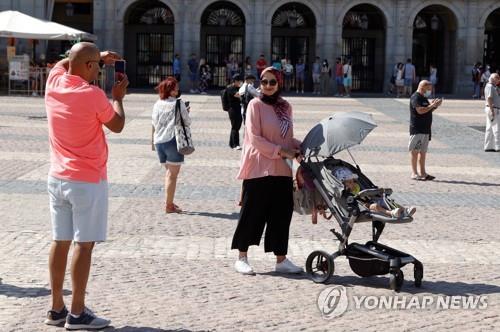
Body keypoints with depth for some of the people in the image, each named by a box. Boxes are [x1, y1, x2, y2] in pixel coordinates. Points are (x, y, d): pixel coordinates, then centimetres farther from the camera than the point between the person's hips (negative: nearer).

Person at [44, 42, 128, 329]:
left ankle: (57, 308, 17)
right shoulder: (93, 95, -17)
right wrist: (118, 97, 14)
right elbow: (117, 125, -1)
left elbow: (63, 63, 26)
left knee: (61, 242, 11)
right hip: (88, 182, -7)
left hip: (58, 178, 7)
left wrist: (99, 57, 23)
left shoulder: (53, 84, 1)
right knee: (84, 245, -1)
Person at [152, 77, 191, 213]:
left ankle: (169, 202, 20)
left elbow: (154, 124, 11)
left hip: (159, 141, 6)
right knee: (173, 174, 1)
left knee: (169, 172, 20)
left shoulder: (157, 105, 6)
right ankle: (169, 205, 1)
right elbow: (187, 122, -6)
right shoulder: (179, 104, -10)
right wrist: (186, 113, 10)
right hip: (173, 140, -6)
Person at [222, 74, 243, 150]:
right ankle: (235, 144, -15)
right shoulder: (230, 88, -9)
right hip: (233, 109, -9)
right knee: (235, 127, -12)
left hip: (239, 109, 9)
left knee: (236, 127, 11)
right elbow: (237, 94, -27)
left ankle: (231, 144, 20)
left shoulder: (238, 88, 18)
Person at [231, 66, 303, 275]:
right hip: (259, 169, -6)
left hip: (282, 170, 6)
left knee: (281, 214, 8)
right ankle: (242, 258, 12)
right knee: (253, 213, 1)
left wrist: (299, 147, 2)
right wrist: (280, 151, -16)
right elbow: (255, 138, -12)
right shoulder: (256, 105, -5)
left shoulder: (285, 106, 13)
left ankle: (281, 259, 18)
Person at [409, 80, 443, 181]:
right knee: (415, 150, -5)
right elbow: (420, 110, -23)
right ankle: (414, 173, -3)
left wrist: (435, 106, 9)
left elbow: (428, 111, 24)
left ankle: (423, 172, 15)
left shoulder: (424, 98, 19)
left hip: (425, 129, 9)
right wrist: (432, 105, -19)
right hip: (417, 129, -9)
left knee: (423, 151, 11)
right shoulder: (415, 97, -11)